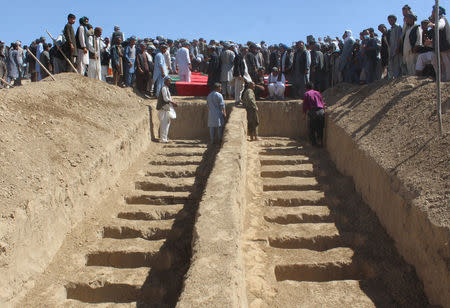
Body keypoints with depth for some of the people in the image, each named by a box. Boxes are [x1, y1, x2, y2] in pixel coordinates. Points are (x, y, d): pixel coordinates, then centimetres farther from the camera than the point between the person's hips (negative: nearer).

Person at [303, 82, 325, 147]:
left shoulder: (306, 94, 8)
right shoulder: (318, 93, 20)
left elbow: (305, 105, 4)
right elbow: (323, 103, 19)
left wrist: (304, 114, 12)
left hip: (313, 112, -3)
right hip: (321, 111, 4)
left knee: (312, 128, 9)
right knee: (320, 128, 14)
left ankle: (314, 142, 9)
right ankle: (320, 141, 14)